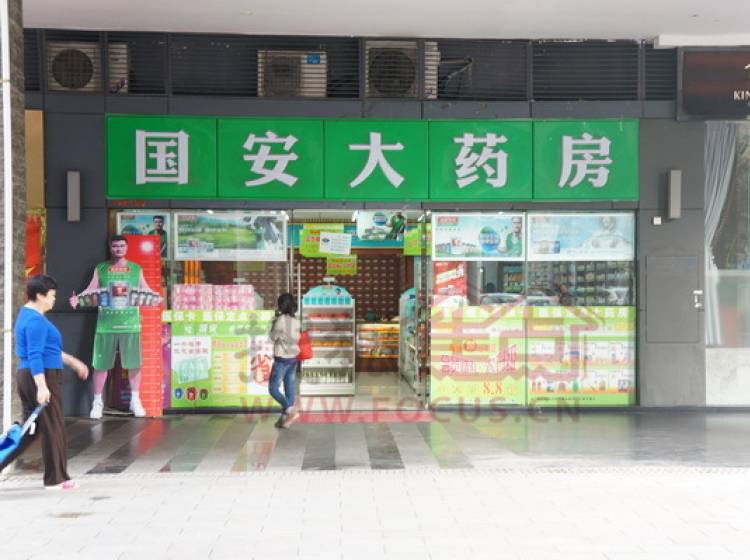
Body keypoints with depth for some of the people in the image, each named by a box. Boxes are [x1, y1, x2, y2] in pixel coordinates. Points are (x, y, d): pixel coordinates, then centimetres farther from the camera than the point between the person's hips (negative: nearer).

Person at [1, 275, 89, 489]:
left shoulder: (27, 315, 16)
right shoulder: (36, 321, -17)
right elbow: (34, 356, -23)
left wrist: (73, 362, 28)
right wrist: (42, 386, -27)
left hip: (26, 377, 10)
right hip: (42, 377, -10)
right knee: (53, 428, 1)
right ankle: (56, 479, 10)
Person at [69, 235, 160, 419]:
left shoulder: (136, 269, 9)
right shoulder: (100, 268, 7)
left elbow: (145, 289, 9)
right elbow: (91, 289, -1)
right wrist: (77, 298, -18)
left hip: (130, 323, 1)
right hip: (106, 323, 0)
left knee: (134, 363, 4)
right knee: (100, 364, 3)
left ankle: (135, 401, 17)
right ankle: (98, 402, 15)